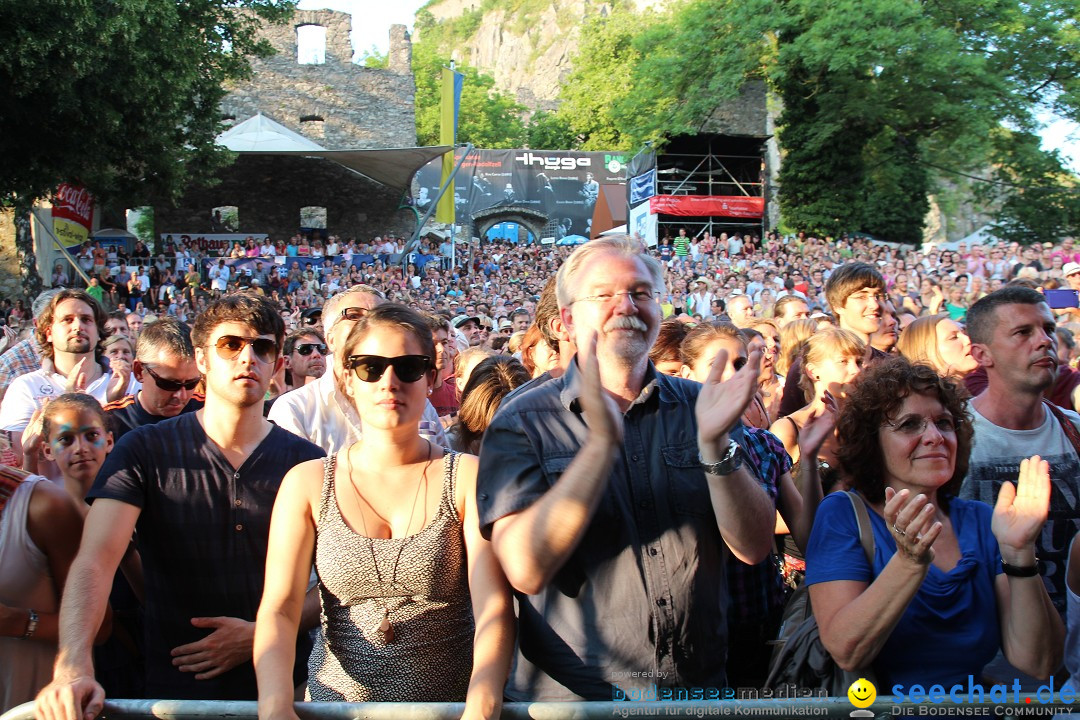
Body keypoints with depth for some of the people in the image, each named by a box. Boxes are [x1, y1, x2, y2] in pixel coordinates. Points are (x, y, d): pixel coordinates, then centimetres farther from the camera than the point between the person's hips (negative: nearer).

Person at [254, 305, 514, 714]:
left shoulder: (468, 477, 1)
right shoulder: (307, 482, 5)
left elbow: (494, 607, -8)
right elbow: (278, 609, -2)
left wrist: (482, 705, -24)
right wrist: (275, 707, -19)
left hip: (451, 703, -1)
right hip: (336, 703, 1)